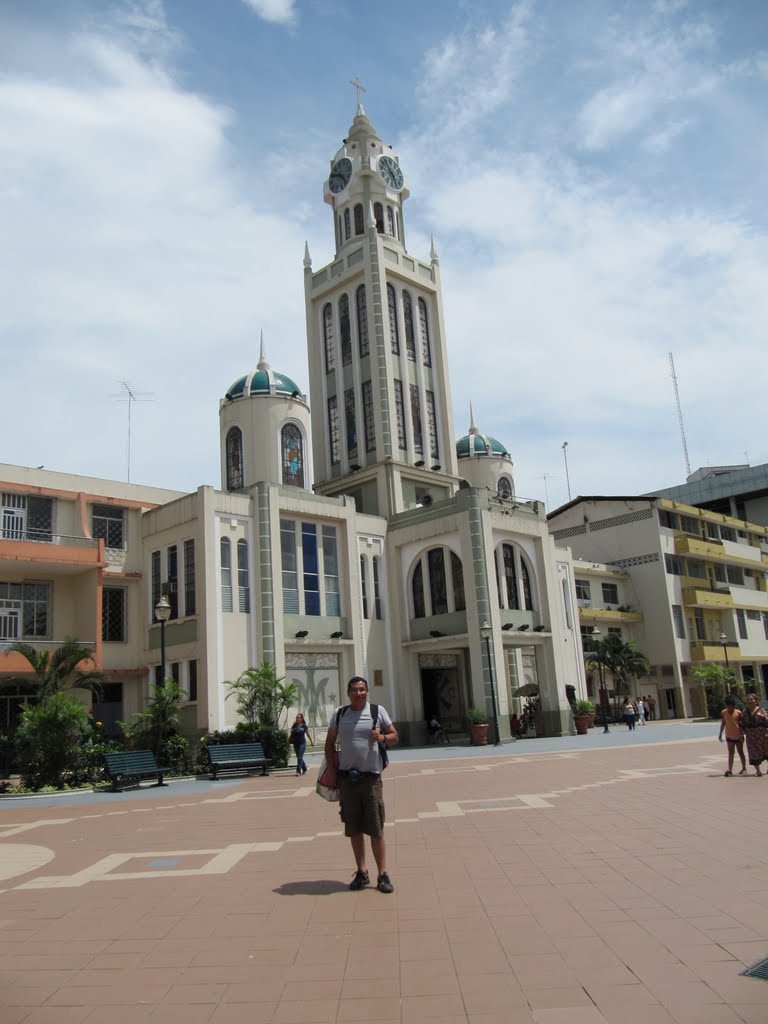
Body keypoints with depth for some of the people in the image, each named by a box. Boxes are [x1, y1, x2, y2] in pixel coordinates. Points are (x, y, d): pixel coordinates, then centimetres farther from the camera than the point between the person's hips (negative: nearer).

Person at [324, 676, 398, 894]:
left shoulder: (378, 711, 1)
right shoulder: (339, 714, 6)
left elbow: (394, 736, 9)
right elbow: (330, 743, 12)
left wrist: (382, 738, -13)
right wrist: (330, 770, 2)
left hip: (371, 777, -2)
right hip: (347, 777, 2)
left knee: (376, 829, -2)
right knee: (354, 829, 8)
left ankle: (383, 875, 5)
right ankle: (361, 872, 19)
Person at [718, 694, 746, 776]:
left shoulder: (738, 713, -10)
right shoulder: (723, 712, -2)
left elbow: (741, 724, -4)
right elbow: (723, 723, 8)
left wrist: (741, 734, -10)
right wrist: (720, 734, 10)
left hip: (738, 736, -1)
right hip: (729, 736, 1)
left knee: (740, 752, 11)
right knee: (731, 753, -1)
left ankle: (744, 768, 24)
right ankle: (730, 770, -5)